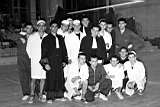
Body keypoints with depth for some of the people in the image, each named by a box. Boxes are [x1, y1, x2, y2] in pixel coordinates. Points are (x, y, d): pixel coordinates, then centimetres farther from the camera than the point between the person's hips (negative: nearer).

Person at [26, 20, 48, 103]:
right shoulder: (32, 37, 1)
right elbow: (28, 48, 9)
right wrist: (31, 57, 5)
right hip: (35, 61, -1)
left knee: (43, 78, 5)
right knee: (33, 78, -3)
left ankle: (41, 95, 17)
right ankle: (32, 96, 7)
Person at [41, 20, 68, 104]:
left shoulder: (60, 38, 14)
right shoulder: (46, 39, 0)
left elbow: (64, 50, 18)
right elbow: (44, 52, -3)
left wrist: (64, 61, 10)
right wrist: (45, 63, -11)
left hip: (60, 63, 4)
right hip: (50, 63, -4)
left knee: (60, 79, 6)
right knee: (50, 80, -3)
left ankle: (59, 95, 18)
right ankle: (50, 98, 5)